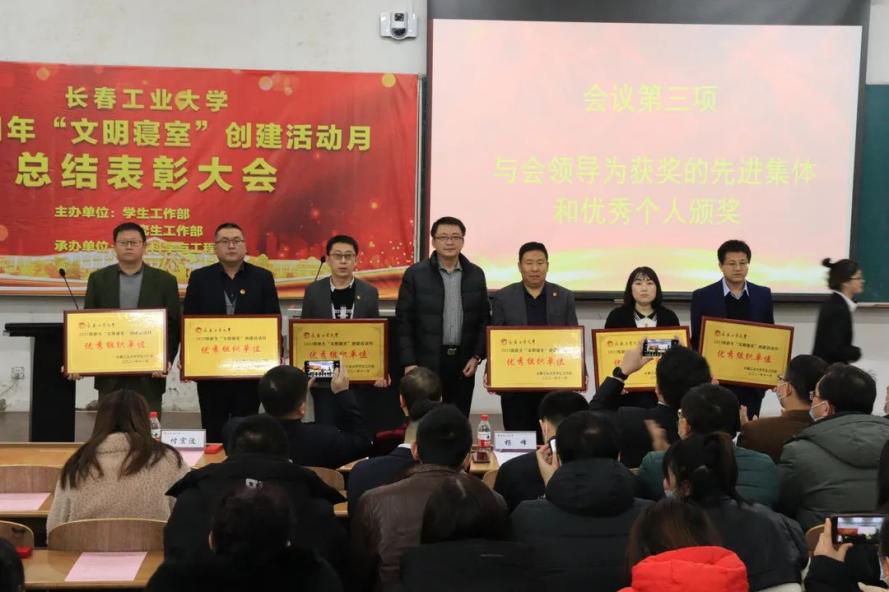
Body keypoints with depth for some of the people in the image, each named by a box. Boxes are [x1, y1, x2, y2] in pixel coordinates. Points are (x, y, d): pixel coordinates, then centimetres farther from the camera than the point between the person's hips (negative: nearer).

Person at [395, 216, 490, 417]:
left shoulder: (476, 274, 7)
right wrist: (409, 363, -8)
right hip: (426, 362, -3)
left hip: (463, 363, 3)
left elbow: (484, 319, 10)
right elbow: (404, 322, -3)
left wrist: (477, 356, 1)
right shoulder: (415, 274, -2)